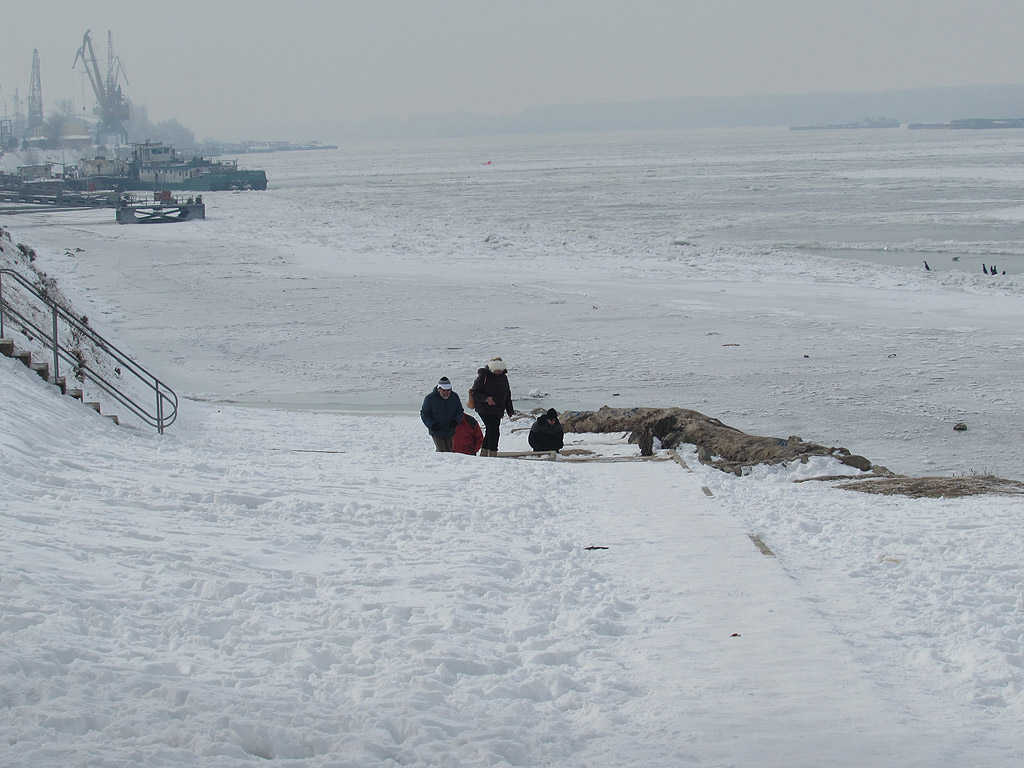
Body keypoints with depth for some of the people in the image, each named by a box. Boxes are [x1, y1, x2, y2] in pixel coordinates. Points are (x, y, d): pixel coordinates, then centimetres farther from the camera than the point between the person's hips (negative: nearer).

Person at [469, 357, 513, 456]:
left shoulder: (503, 377, 11)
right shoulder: (483, 376, -10)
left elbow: (507, 395, 20)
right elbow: (475, 392, -10)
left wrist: (510, 410, 17)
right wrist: (486, 399, -25)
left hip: (498, 410, 7)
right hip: (485, 409, -7)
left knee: (490, 431, 13)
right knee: (493, 430, -15)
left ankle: (484, 453, 25)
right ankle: (493, 453, -12)